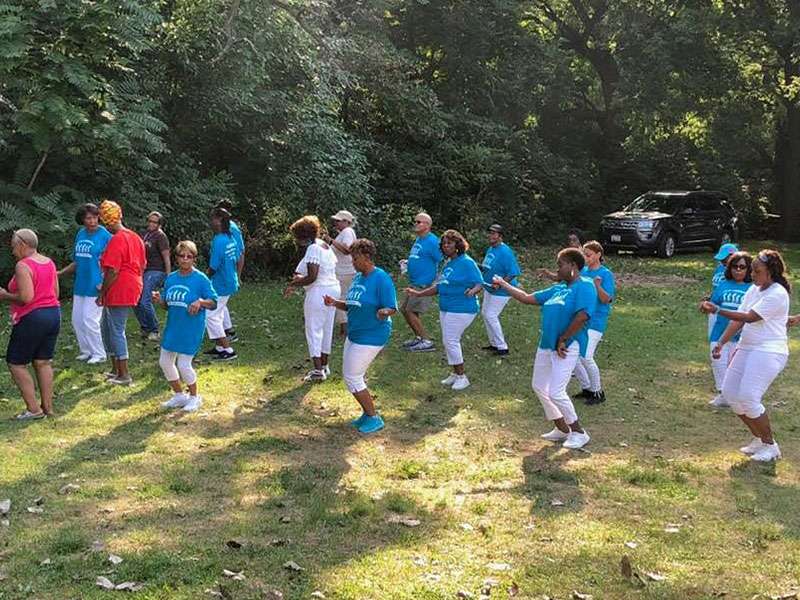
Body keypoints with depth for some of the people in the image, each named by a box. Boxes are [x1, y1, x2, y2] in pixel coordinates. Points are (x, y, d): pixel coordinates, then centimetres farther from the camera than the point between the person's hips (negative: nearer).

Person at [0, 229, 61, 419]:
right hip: (53, 315, 8)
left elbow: (26, 297, -22)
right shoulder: (49, 262, 10)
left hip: (31, 318, -8)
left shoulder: (23, 266, -16)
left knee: (16, 364, 3)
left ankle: (34, 409, 1)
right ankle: (47, 407, 15)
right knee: (43, 363, 13)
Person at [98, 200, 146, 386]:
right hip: (133, 287, 10)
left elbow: (112, 271, -20)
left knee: (117, 331, -3)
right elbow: (142, 265, 17)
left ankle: (124, 375, 1)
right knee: (105, 327, 19)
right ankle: (116, 369, 24)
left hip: (119, 292, -10)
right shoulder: (135, 237, 12)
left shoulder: (116, 240, -17)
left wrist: (102, 293, -12)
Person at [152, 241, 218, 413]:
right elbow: (167, 303, 14)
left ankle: (194, 397, 18)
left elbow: (214, 303, -9)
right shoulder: (171, 278, 6)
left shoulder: (201, 279, -10)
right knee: (165, 361, 10)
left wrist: (200, 302, -27)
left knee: (183, 364, -7)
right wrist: (159, 300, -7)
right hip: (172, 326, 7)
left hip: (192, 329, -6)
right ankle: (179, 395, 29)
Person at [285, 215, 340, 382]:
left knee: (314, 330, -2)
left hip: (318, 292, -10)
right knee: (327, 329, 16)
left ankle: (318, 370, -3)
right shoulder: (325, 246, 13)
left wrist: (293, 284, -11)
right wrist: (301, 278, 13)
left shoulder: (313, 249, -16)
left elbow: (312, 277, -22)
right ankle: (324, 365, 25)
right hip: (333, 288, 10)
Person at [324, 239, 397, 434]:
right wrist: (335, 303, 0)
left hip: (371, 336, -9)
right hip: (355, 334, 9)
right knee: (350, 375, 15)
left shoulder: (381, 279, -18)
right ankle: (367, 414, 29)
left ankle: (374, 419, 5)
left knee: (352, 378, -8)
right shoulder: (358, 277, 9)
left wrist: (384, 312, -41)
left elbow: (392, 308, -19)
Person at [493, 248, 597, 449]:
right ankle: (562, 429, 28)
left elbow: (582, 317, -24)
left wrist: (563, 340, -19)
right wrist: (504, 285, 20)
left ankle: (579, 432, 8)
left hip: (567, 347, -10)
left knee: (556, 393, -12)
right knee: (539, 386, 15)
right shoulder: (558, 288, 14)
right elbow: (527, 298, 20)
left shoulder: (585, 286, -12)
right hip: (547, 343, 10)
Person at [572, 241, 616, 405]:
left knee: (586, 356, -14)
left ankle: (598, 392, 4)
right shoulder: (583, 271, 9)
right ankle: (586, 388, 22)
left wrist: (598, 286, -31)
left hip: (595, 321, -7)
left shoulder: (606, 274, -9)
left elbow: (606, 299, -14)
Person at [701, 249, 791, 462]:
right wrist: (721, 343, 3)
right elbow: (739, 320, 11)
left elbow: (749, 317, -20)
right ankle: (759, 439, 20)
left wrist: (717, 310, -23)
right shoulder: (753, 290, 13)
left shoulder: (777, 294, -14)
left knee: (748, 397, -17)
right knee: (729, 392, 4)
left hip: (769, 352, -9)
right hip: (746, 348, 9)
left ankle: (770, 446, 2)